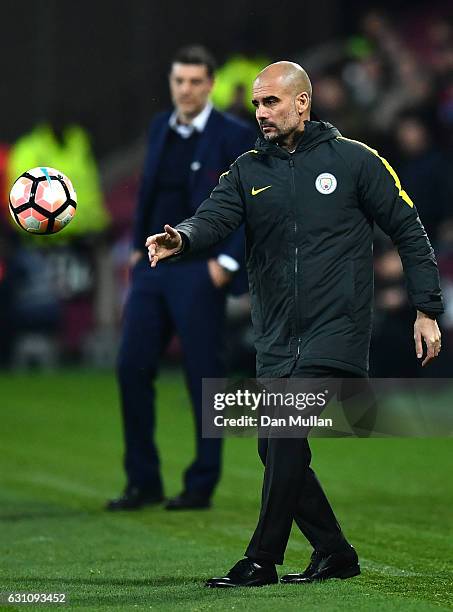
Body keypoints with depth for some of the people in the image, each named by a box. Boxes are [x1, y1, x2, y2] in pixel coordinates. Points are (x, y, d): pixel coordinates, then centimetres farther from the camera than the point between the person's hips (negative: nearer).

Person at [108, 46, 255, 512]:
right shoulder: (160, 128, 12)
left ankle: (202, 486, 9)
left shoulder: (235, 137, -7)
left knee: (203, 377, -1)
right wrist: (137, 247, 13)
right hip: (152, 266, 6)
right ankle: (143, 482, 9)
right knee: (132, 367, 1)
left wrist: (228, 262, -13)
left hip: (199, 272, -6)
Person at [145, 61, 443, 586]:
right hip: (276, 340, 6)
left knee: (288, 433, -18)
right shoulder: (247, 171, 11)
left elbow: (409, 232, 4)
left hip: (335, 331, -6)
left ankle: (262, 559, -12)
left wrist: (427, 310, 0)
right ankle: (334, 553, 20)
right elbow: (215, 216, -7)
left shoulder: (354, 160, 1)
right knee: (276, 450, 5)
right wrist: (182, 238, -31)